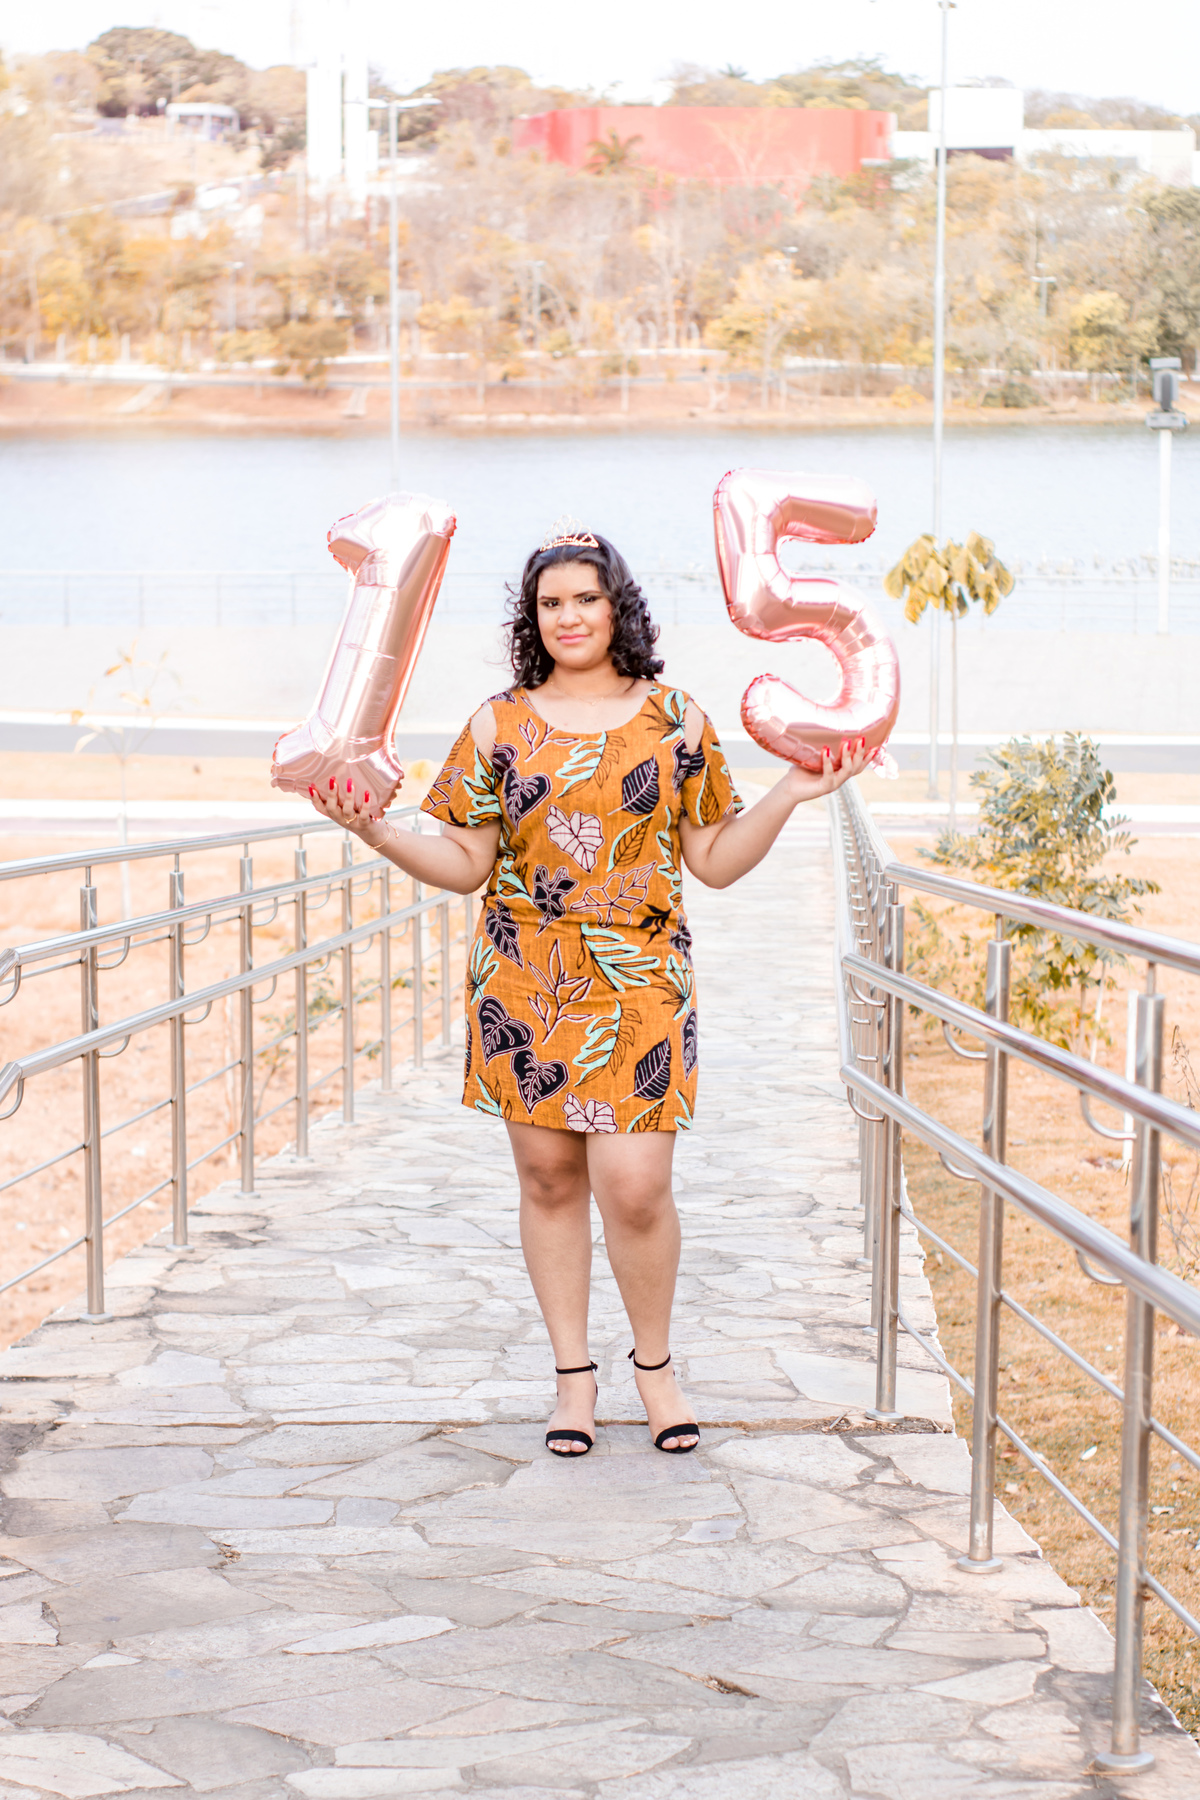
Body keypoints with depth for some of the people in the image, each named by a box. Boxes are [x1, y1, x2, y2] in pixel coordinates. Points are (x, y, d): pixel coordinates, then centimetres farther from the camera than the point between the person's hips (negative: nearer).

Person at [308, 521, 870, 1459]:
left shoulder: (674, 717, 6)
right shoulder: (499, 724, 6)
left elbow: (715, 860, 7)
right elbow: (467, 863, 6)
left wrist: (792, 793, -4)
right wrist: (378, 832, -8)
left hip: (639, 979, -1)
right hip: (525, 982, 2)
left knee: (634, 1185, -9)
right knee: (548, 1175, 6)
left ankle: (655, 1362, 15)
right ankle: (574, 1373, 20)